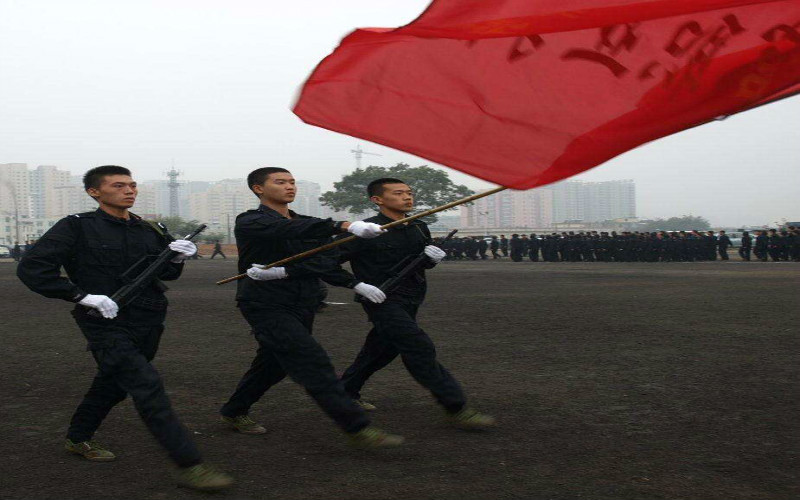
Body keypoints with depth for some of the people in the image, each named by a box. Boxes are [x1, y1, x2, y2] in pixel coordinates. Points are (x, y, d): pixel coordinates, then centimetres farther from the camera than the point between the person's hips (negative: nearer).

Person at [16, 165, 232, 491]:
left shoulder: (150, 230, 8)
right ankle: (189, 466, -16)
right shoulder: (77, 227, -8)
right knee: (148, 388, -16)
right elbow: (32, 268, -14)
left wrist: (176, 258, -5)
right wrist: (83, 296, -21)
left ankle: (77, 439, 45)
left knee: (113, 385, 21)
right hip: (107, 324, -6)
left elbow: (165, 275, 18)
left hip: (148, 323, 7)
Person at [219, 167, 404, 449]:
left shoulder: (306, 224, 15)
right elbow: (289, 232, -29)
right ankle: (357, 429, -15)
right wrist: (345, 226, -39)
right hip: (267, 306, -7)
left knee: (273, 365, 17)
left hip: (302, 306, 7)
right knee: (313, 362, -15)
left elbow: (325, 262, 2)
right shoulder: (250, 222, -9)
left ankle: (233, 413, 39)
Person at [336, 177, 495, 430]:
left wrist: (431, 256, -3)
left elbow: (424, 262, 19)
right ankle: (456, 409, -12)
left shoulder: (419, 228, 5)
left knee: (383, 349, 17)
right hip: (383, 301, -8)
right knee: (420, 349, -16)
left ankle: (346, 392, 37)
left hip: (410, 300, 8)